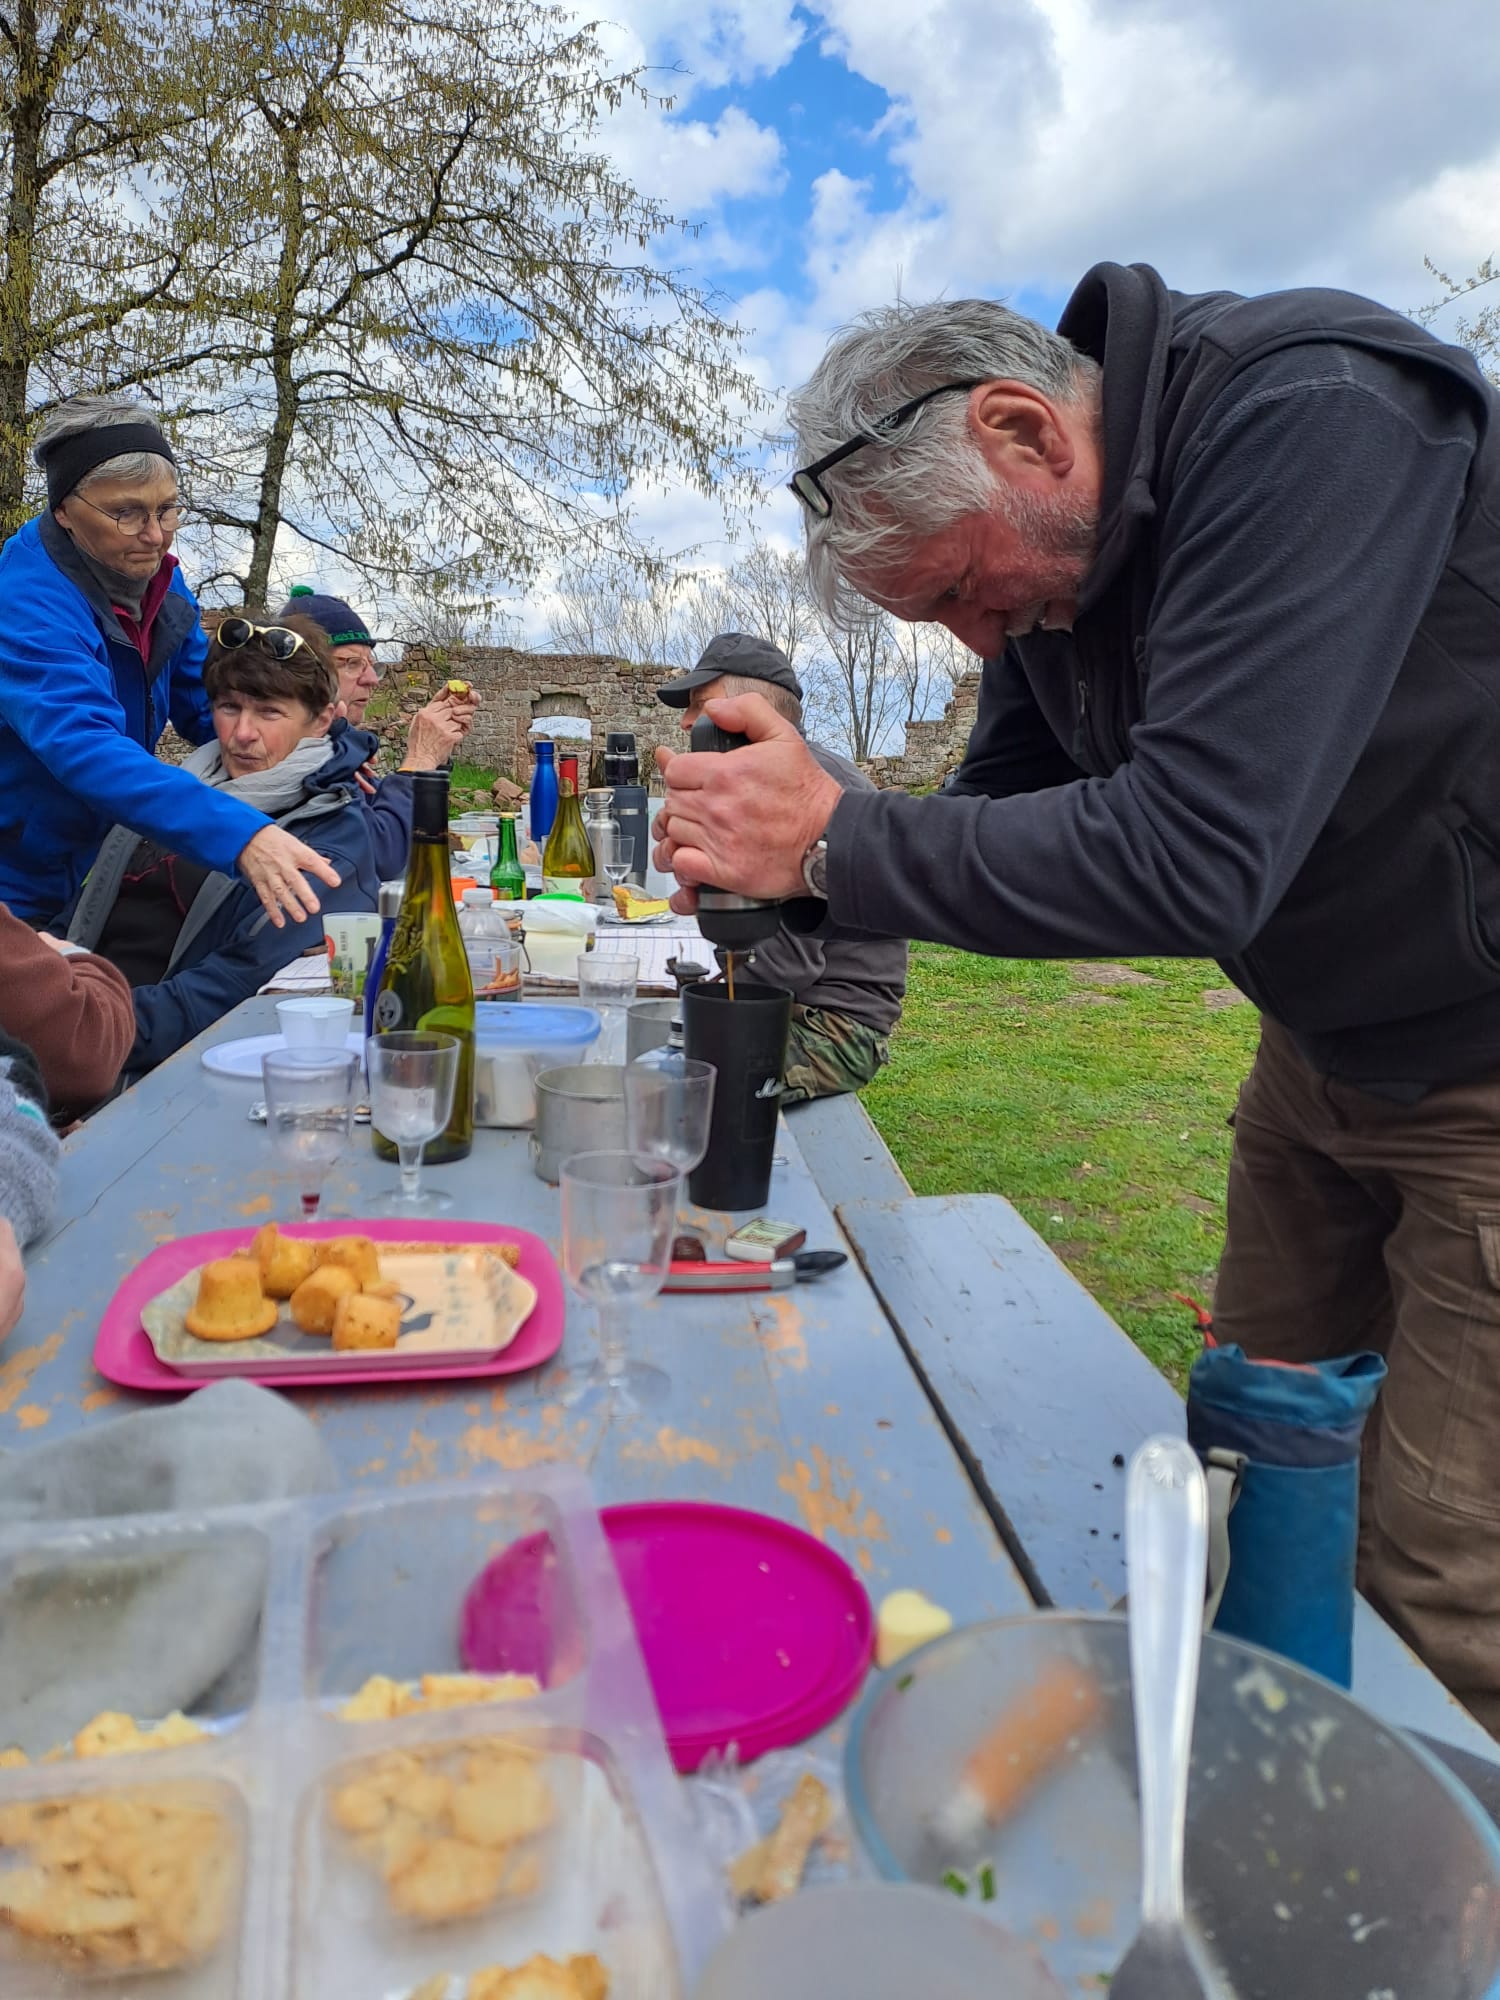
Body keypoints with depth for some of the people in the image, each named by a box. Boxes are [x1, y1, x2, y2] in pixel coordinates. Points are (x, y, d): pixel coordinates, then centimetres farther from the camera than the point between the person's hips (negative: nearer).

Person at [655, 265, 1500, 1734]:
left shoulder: (1312, 418, -27)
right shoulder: (1044, 545, 0)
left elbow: (1196, 856, -35)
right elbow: (1004, 805, 6)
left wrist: (835, 839, -27)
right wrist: (786, 868, -12)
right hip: (1328, 1046, 8)